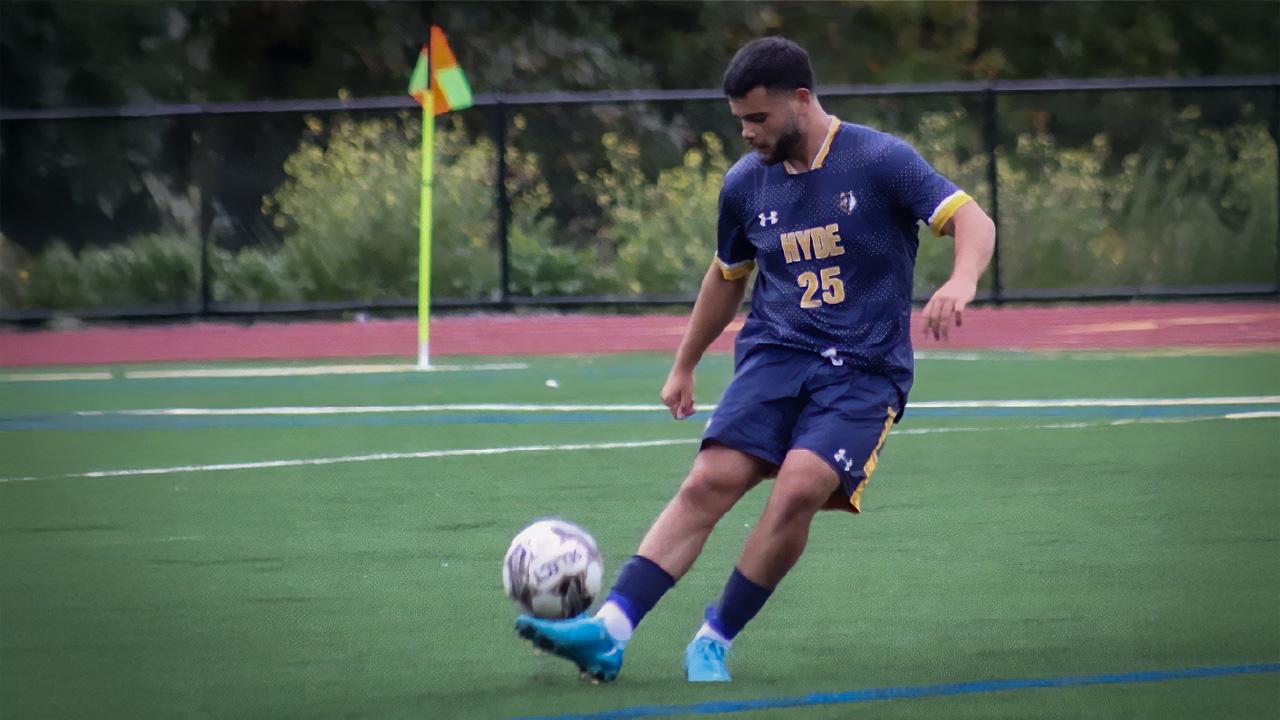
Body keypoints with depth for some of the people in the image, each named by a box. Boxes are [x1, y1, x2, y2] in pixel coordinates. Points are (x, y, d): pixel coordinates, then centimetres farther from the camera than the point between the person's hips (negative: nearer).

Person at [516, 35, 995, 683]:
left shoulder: (880, 161, -6)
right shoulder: (746, 181, 9)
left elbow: (972, 220, -12)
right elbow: (727, 275, 26)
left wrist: (960, 282, -34)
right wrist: (684, 367, 32)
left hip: (865, 368, -3)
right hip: (775, 353, 4)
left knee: (799, 488, -26)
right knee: (710, 482, -18)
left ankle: (714, 642, -10)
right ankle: (608, 631, -28)